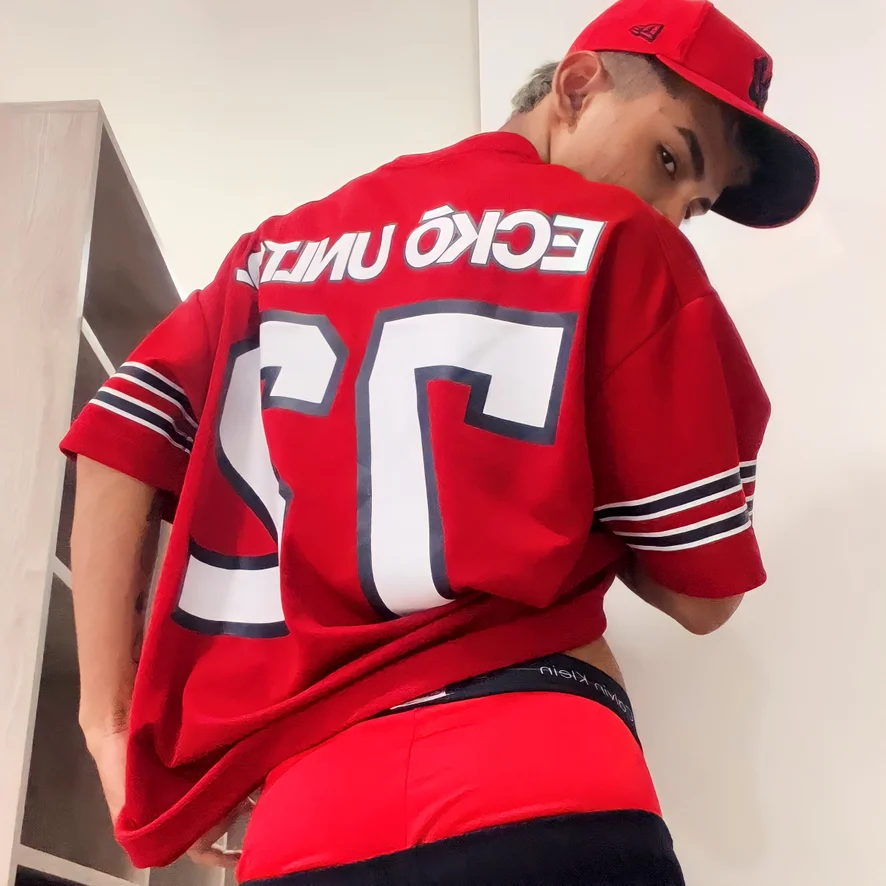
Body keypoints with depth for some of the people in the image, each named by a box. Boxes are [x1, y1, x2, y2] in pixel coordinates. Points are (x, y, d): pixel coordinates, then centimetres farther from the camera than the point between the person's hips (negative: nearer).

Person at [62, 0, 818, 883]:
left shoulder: (283, 242, 15)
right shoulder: (619, 239, 0)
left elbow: (120, 446, 9)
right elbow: (702, 590, 0)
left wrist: (111, 724, 10)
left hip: (302, 810, 6)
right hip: (533, 793, -5)